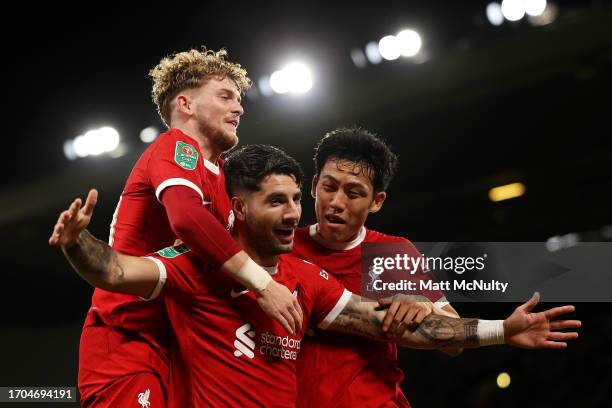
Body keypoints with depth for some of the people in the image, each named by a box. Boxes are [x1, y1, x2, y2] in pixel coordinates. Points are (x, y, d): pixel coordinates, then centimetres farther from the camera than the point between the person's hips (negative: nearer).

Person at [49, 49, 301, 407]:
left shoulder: (221, 176, 17)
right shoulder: (175, 146, -9)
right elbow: (186, 216, -29)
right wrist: (262, 283, -31)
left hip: (167, 345, 9)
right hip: (125, 337, -9)